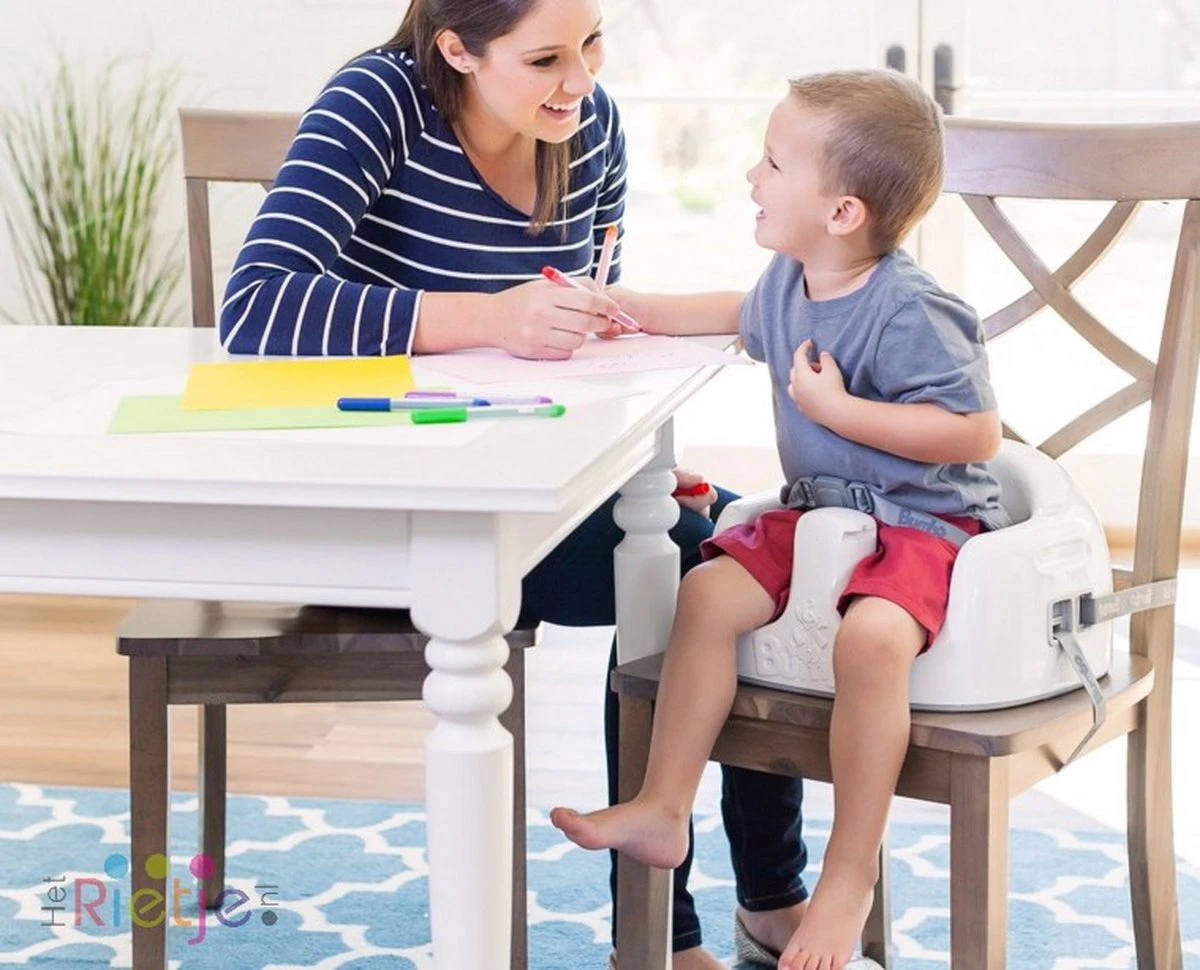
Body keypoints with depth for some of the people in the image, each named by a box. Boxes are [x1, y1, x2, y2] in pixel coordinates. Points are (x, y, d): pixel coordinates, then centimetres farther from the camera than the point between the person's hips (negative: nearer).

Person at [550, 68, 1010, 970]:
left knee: (871, 636, -34)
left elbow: (977, 430, -25)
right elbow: (746, 316, 30)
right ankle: (663, 810, -2)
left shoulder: (908, 311, -22)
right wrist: (637, 310, 26)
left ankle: (850, 877, -22)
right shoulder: (787, 282, 4)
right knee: (708, 591, -10)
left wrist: (840, 409, -26)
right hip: (816, 511, 8)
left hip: (922, 521, -8)